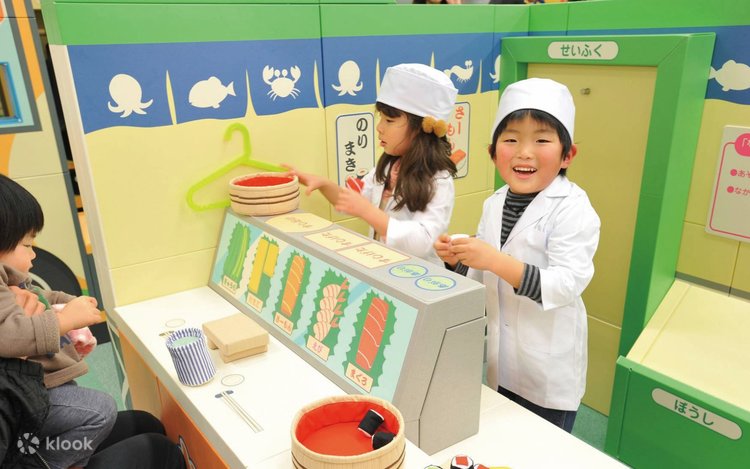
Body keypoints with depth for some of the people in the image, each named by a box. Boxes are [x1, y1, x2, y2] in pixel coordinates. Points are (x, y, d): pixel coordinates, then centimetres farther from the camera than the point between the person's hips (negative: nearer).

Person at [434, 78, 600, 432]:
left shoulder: (573, 209, -19)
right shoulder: (494, 204, 1)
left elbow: (567, 285, -28)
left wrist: (496, 261, -35)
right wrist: (458, 259, -11)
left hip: (549, 371, -6)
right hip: (501, 362, 6)